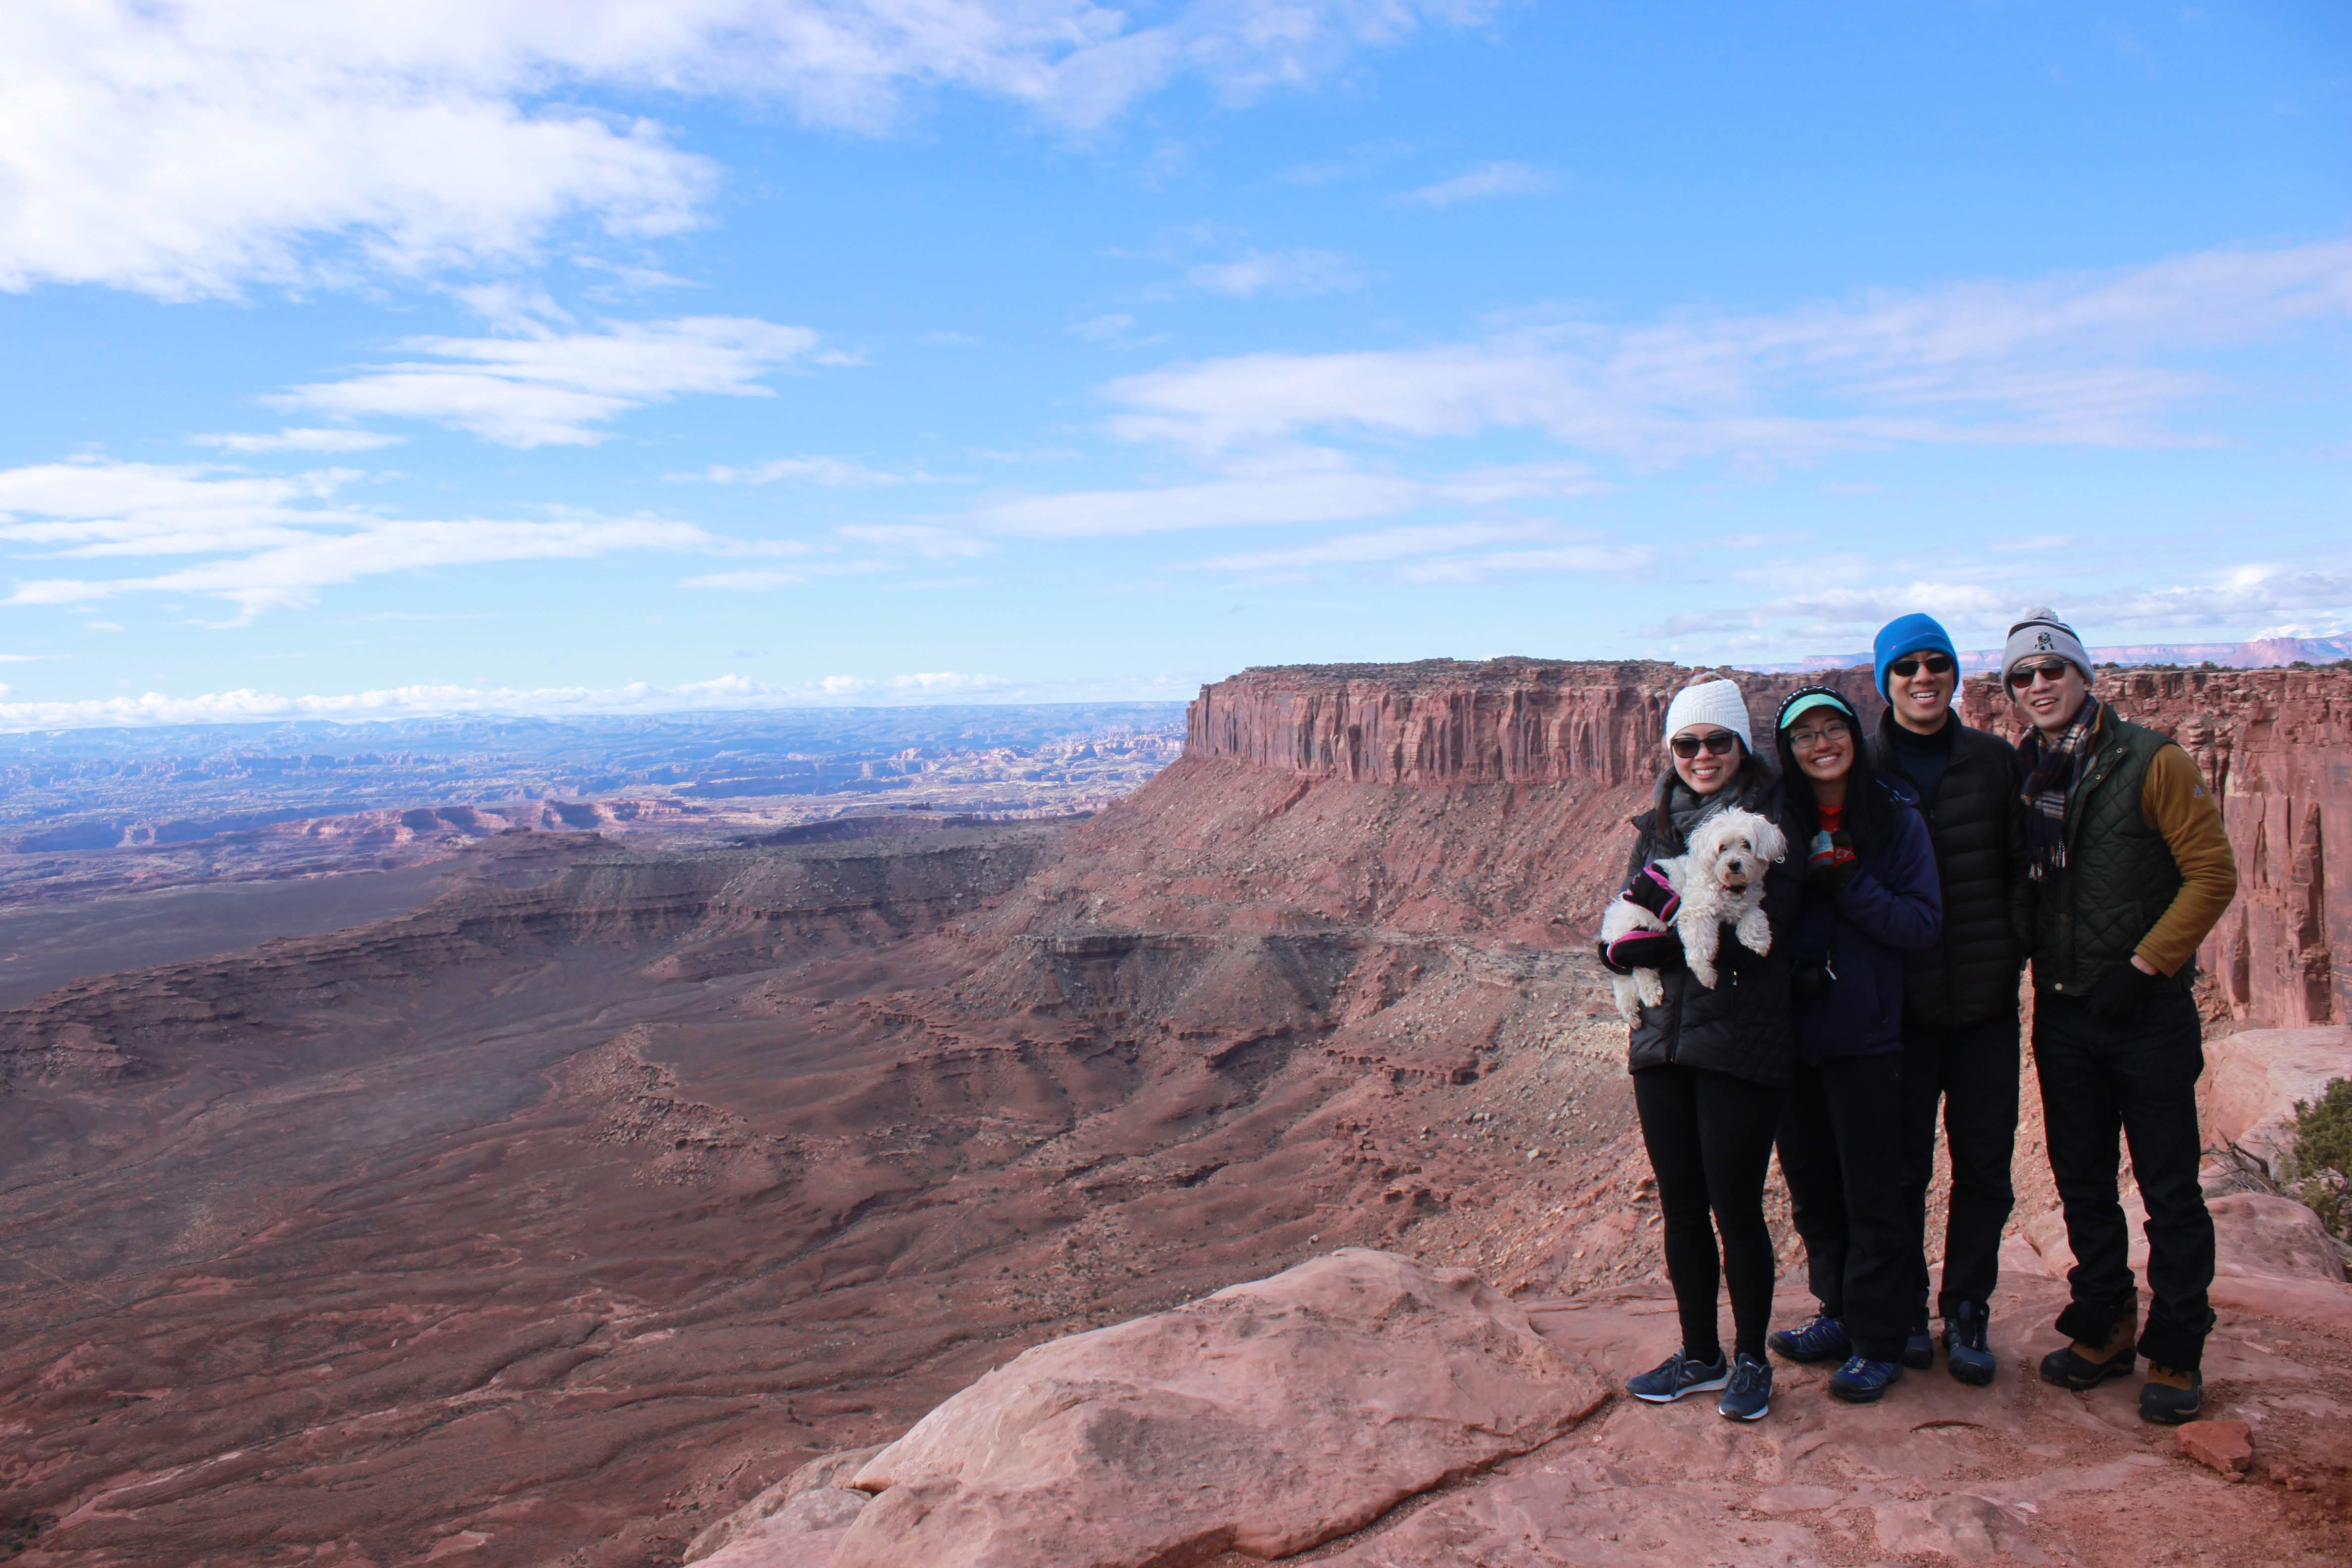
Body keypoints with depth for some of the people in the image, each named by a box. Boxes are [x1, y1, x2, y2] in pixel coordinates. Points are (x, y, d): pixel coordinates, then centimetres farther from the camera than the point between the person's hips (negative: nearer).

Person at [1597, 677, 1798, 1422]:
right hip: (1661, 1037, 5)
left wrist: (1670, 910, -19)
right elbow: (1619, 935, 5)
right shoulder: (1655, 826, 12)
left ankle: (1751, 1362, 22)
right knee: (1681, 1207, 13)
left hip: (1739, 1045, -5)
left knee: (1736, 1208, 1)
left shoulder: (1770, 822, -4)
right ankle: (1699, 1355, 29)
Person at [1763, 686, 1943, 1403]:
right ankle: (1839, 1315, 31)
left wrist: (1847, 884, -19)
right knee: (1811, 1186, 14)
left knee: (1870, 1191, 3)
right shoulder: (1776, 818, 3)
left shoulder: (1895, 816, -4)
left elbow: (1923, 924, -9)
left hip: (1864, 1034, -3)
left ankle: (1878, 1342, 16)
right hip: (1790, 1030, 4)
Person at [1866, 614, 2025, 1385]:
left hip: (1985, 1000, 2)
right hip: (1899, 1003, -1)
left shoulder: (1996, 761, 4)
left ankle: (1967, 1311, 23)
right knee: (1900, 1167, 6)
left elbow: (2023, 867, 9)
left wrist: (2009, 951, -2)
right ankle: (1905, 1310, 22)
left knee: (1984, 1166, 7)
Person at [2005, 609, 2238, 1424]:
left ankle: (2175, 1354, 16)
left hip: (2149, 1012, -4)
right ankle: (2104, 1330, 27)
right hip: (2062, 1012, 5)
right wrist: (2026, 955, 3)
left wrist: (2144, 966, -14)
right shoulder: (2018, 775, 6)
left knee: (2169, 1189, 3)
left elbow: (2213, 876, -10)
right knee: (2083, 1187, 12)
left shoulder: (2152, 762, -8)